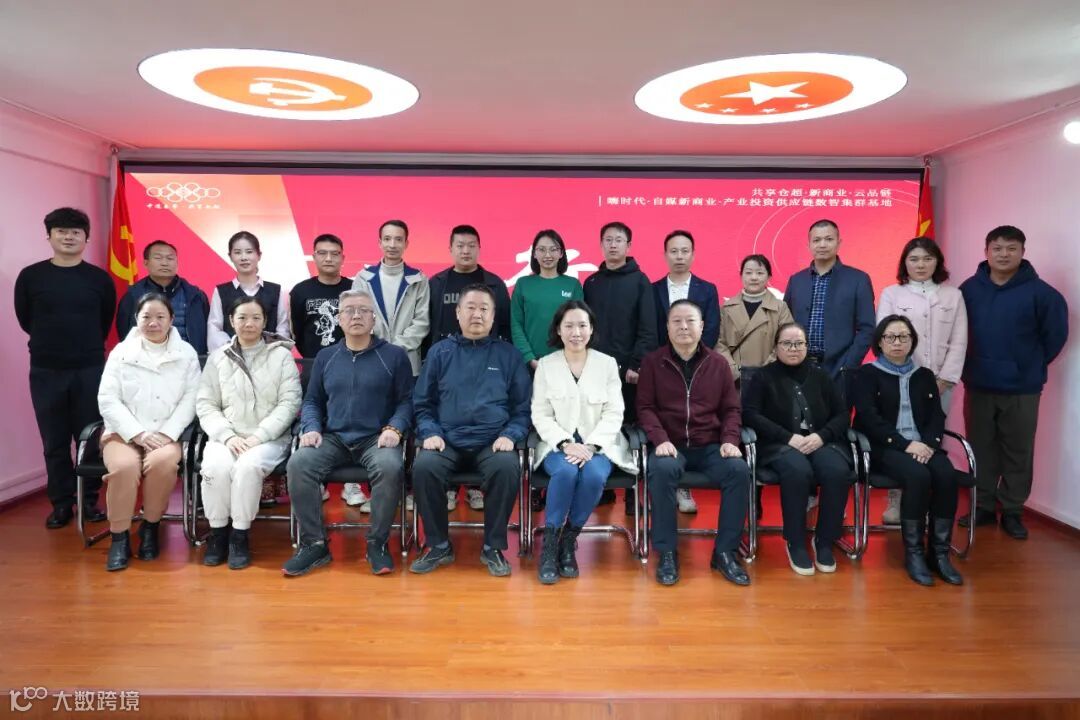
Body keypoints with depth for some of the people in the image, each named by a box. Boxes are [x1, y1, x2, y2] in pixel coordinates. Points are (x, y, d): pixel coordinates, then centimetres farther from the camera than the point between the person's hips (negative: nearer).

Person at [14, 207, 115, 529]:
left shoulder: (100, 279, 0)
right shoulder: (30, 276, -1)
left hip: (91, 370, 0)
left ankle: (89, 499, 17)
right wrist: (51, 342, 15)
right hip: (45, 371, 0)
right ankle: (61, 502, 18)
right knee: (54, 442, 7)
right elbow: (25, 320, 10)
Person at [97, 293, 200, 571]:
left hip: (166, 434, 0)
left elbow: (190, 399, -1)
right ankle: (119, 537, -13)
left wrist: (167, 433, -14)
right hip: (124, 432, 0)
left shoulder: (186, 353, 7)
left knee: (162, 462, -32)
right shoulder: (120, 352, 7)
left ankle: (150, 527, -9)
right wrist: (138, 433, -13)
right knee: (125, 465, -31)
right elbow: (108, 400, -1)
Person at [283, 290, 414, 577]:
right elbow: (312, 401, 18)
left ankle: (377, 543, -15)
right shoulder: (325, 357, 16)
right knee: (298, 463, -26)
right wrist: (311, 428, -1)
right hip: (333, 438, 3)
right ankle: (314, 544, -13)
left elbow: (406, 400, 2)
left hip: (377, 439, -3)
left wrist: (394, 428, -15)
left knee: (390, 467, -35)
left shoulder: (395, 355, 6)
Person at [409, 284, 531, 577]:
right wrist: (430, 433, -5)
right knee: (423, 467, -29)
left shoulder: (508, 354, 11)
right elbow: (422, 403, 12)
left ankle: (493, 547, -10)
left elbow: (523, 406, 9)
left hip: (493, 442, -1)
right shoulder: (439, 352, 12)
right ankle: (438, 545, -7)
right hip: (447, 440, 1)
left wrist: (510, 435, -8)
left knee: (508, 468, -32)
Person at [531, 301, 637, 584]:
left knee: (594, 475, -31)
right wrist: (566, 444, -16)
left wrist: (590, 446, -15)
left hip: (598, 444, 1)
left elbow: (614, 414, 0)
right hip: (558, 444, 0)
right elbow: (540, 415, 1)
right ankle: (549, 542, -17)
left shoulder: (607, 363, 6)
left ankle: (569, 540, -10)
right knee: (566, 472, -33)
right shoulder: (546, 364, 5)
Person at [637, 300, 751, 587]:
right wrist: (660, 439, -15)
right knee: (661, 471, -36)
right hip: (671, 445, -2)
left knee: (739, 470, -28)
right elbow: (645, 407, 2)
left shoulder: (718, 364, 11)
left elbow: (731, 409, 12)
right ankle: (667, 553, -20)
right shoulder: (652, 362, 6)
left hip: (710, 446, 2)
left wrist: (729, 440, -6)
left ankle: (725, 551, -12)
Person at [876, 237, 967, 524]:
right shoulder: (891, 294, 4)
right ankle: (895, 501, 6)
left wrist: (943, 380, -5)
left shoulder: (953, 295, 8)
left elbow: (959, 342, 4)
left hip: (940, 382, 2)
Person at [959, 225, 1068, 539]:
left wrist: (1034, 364, 4)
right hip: (978, 385, 2)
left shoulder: (1039, 292, -9)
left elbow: (1056, 333, 0)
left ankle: (1012, 511, 19)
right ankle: (983, 507, 23)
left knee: (1018, 452, 6)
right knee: (981, 449, 11)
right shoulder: (969, 289, -2)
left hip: (1022, 388, -2)